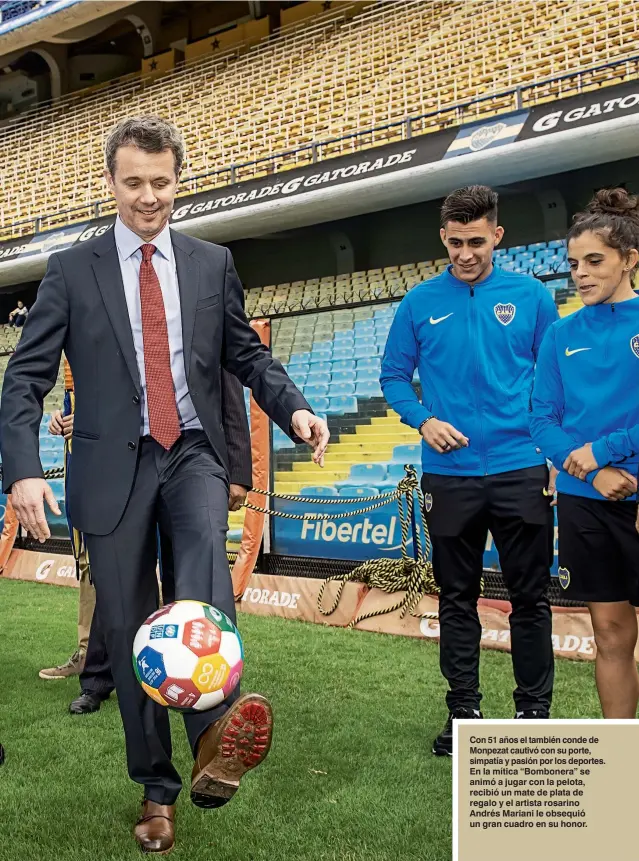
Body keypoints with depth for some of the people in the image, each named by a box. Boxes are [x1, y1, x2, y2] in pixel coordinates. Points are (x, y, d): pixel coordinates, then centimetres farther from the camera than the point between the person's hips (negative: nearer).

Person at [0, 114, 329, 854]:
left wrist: (294, 410, -6)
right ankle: (157, 790, 19)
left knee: (205, 542, -33)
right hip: (113, 467, 0)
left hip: (193, 454, 1)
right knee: (127, 630, 4)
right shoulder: (71, 270, 3)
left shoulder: (213, 263, 8)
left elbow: (246, 355, 13)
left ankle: (215, 734, -43)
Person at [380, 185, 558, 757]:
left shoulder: (531, 297, 3)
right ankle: (464, 711, 24)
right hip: (449, 475, 1)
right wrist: (423, 420, -8)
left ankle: (535, 710, 23)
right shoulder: (420, 303, 4)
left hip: (521, 471, -1)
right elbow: (394, 376, 10)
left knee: (530, 598, 7)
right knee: (457, 599, 11)